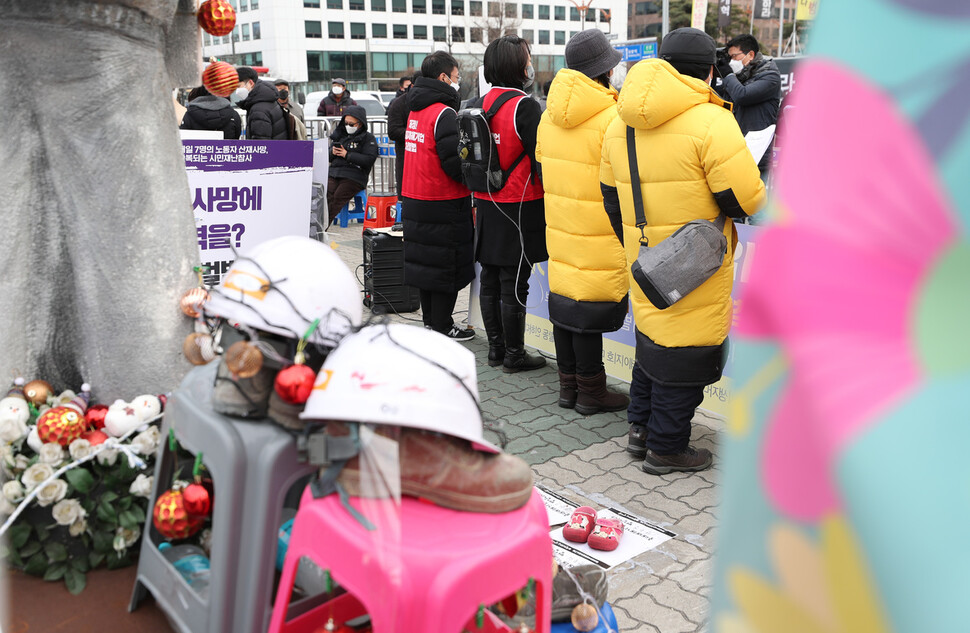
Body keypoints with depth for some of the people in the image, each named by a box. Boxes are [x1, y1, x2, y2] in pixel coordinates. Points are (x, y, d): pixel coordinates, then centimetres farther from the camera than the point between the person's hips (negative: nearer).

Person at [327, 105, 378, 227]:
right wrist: (332, 152, 3)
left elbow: (369, 160, -9)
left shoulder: (368, 138, 7)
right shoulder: (340, 135, 25)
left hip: (354, 176, -5)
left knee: (337, 197, -28)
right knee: (325, 193, -25)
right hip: (334, 172, 5)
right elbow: (327, 157, 28)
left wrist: (347, 155, -9)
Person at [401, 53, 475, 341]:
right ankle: (442, 328, 8)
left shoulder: (416, 110, 10)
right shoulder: (444, 114, -17)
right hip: (444, 204, -8)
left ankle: (430, 320, 28)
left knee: (425, 261, 16)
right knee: (447, 265, 2)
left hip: (414, 201, 9)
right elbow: (455, 163, -23)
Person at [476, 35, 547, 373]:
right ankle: (514, 354, 10)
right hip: (520, 206, -7)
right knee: (514, 285, 1)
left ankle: (495, 347, 25)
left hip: (487, 205, 7)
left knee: (490, 280, 14)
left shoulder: (481, 103, 6)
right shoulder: (525, 106, -15)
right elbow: (539, 160, -15)